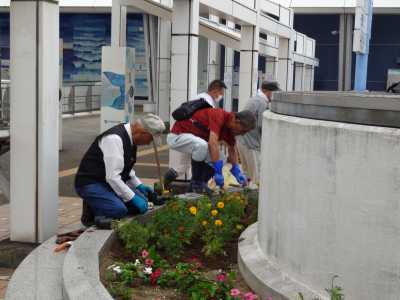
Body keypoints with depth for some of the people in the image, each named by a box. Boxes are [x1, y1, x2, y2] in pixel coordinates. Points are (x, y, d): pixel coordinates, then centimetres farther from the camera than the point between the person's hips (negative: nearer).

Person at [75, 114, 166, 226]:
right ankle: (91, 211, -2)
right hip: (91, 184, -10)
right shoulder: (114, 139, -26)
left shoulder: (130, 137, 4)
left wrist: (139, 186, 12)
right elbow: (112, 177, -29)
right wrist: (133, 198, -23)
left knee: (142, 202, -2)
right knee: (119, 210, -31)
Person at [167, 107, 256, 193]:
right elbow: (212, 143, -39)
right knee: (202, 145, -34)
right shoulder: (219, 116, -27)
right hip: (177, 136, -9)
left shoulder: (229, 126, 0)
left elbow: (232, 149, 16)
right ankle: (195, 183, -16)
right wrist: (218, 171, -38)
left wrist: (237, 171, 10)